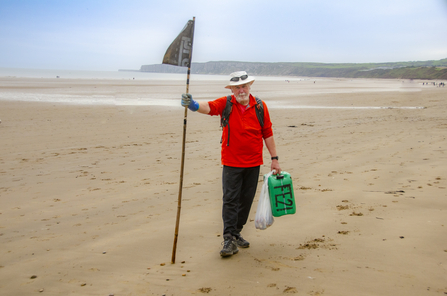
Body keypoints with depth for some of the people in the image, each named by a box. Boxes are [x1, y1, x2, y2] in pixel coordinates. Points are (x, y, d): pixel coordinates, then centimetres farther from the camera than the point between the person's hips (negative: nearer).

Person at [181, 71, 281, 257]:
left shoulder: (260, 107, 1)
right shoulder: (226, 104, -4)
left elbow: (267, 134, 6)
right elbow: (209, 107, -23)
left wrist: (274, 158, 5)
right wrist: (192, 105, -46)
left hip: (253, 163, 3)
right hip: (231, 163, -2)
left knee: (246, 200, 11)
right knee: (230, 200, -5)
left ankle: (236, 233, 27)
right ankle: (229, 239, -2)